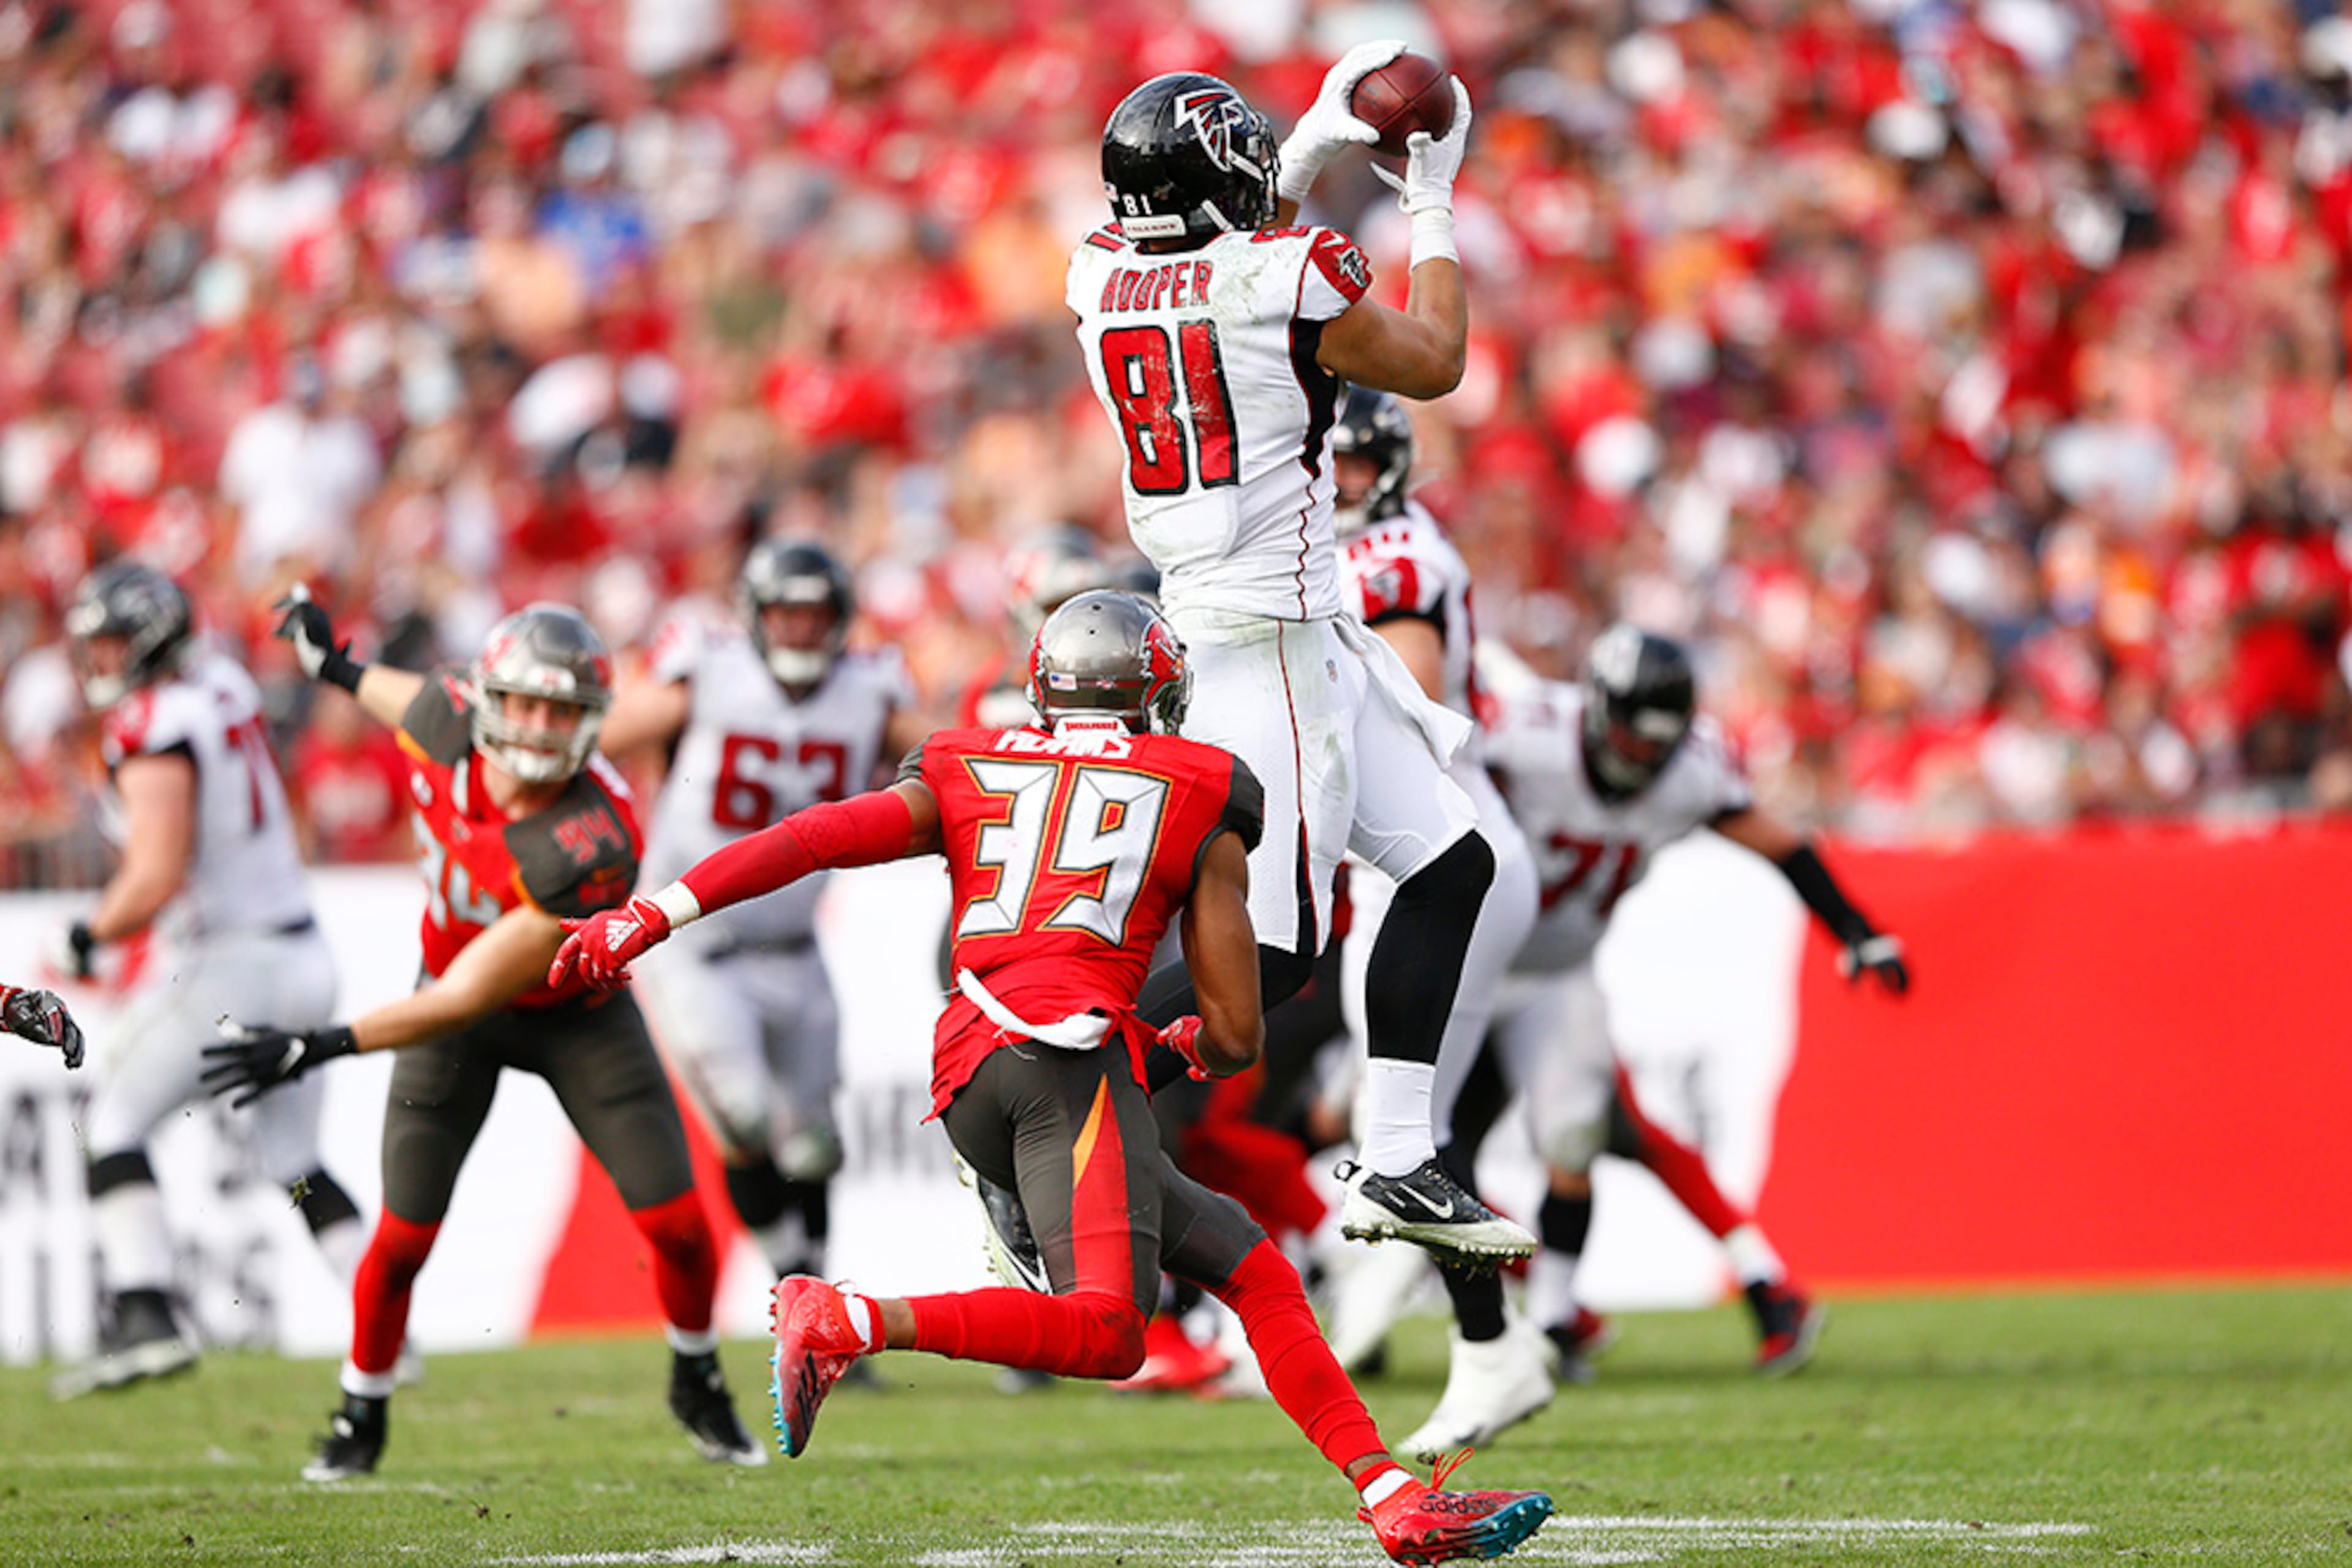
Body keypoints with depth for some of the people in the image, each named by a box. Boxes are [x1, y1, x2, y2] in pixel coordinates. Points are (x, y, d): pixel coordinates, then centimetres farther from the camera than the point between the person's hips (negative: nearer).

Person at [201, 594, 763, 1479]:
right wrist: (338, 667, 23)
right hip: (452, 1001, 3)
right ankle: (360, 1421, 20)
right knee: (403, 1239, -2)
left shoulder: (591, 849, -39)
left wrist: (320, 1048, -40)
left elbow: (468, 998, -38)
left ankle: (698, 1388, 23)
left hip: (575, 1012, -3)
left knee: (678, 1224, -5)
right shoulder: (447, 724, -25)